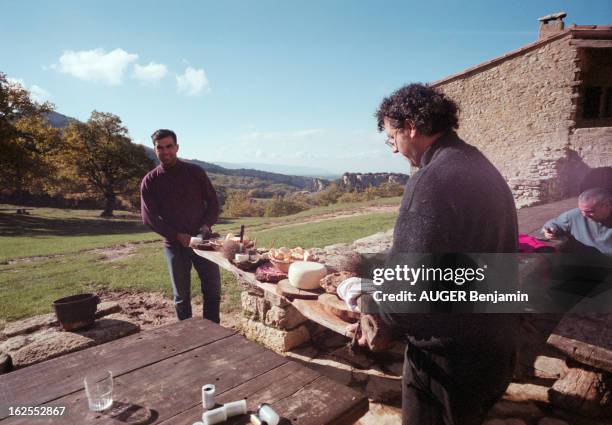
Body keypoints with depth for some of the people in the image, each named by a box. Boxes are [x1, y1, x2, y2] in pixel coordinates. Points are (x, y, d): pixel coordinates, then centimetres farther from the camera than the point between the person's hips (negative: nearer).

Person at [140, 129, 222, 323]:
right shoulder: (150, 181, -1)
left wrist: (207, 225, -12)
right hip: (174, 244, 0)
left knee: (213, 290, 4)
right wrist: (177, 235, -14)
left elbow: (213, 202, 5)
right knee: (181, 296, 9)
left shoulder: (195, 172, 1)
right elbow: (149, 217, -4)